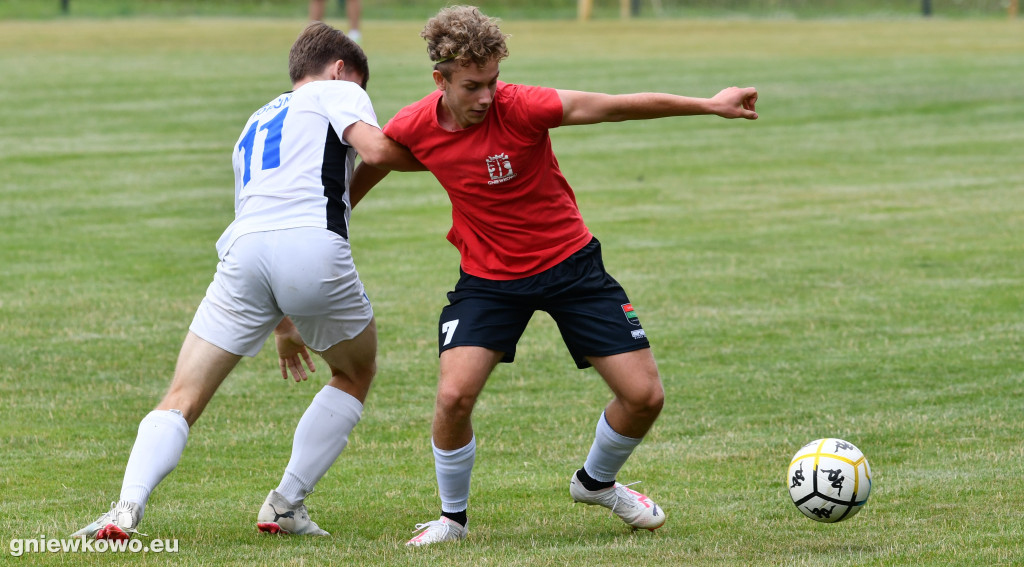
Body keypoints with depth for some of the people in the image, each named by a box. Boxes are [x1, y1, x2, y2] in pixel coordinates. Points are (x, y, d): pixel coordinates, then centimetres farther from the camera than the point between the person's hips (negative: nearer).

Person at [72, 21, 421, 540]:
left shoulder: (255, 124, 39)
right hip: (313, 244, -4)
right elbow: (375, 150, -2)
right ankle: (286, 505, 17)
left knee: (182, 399, 3)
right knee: (355, 375, 23)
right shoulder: (337, 91, 20)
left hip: (244, 248, 4)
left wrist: (281, 324, 50)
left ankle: (128, 506, -22)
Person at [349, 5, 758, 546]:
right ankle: (452, 517, 6)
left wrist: (708, 105, -29)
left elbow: (622, 106, -24)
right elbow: (369, 167, 9)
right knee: (453, 396, -21)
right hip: (488, 275, 1)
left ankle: (596, 482, 29)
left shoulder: (520, 107, -24)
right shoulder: (414, 127, -14)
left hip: (569, 262, -1)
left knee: (645, 396, -3)